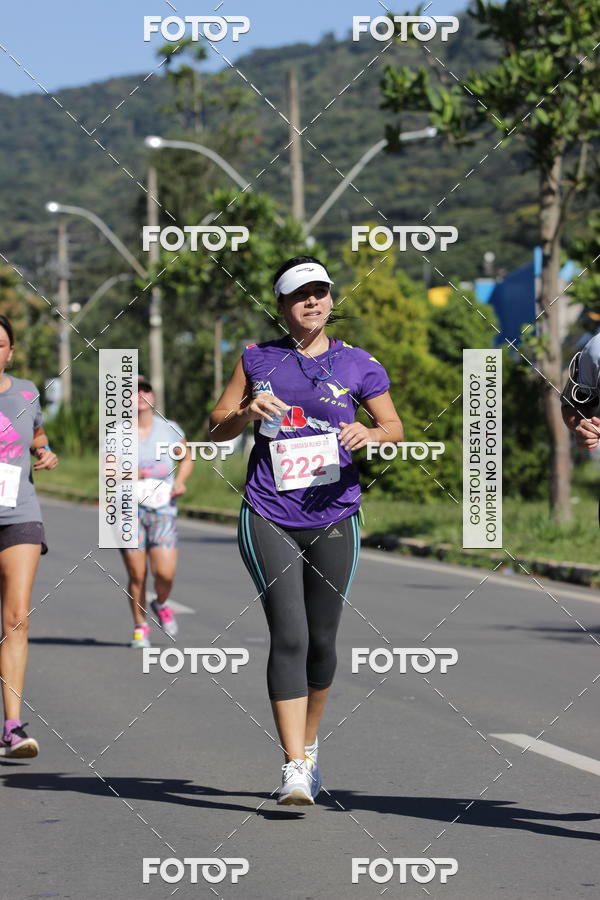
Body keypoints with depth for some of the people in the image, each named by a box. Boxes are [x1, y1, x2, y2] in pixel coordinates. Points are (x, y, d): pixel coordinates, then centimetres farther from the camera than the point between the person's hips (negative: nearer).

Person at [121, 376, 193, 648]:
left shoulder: (169, 429, 7)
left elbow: (187, 457, 21)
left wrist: (180, 481, 3)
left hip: (163, 509, 1)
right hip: (130, 510, -1)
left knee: (165, 573, -10)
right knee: (136, 575, -2)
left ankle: (161, 605, 23)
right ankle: (140, 628, 17)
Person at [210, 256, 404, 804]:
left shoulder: (358, 364, 5)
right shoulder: (257, 360, 7)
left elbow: (395, 427, 11)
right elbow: (216, 428, 12)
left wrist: (369, 435, -12)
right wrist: (247, 413, -10)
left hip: (334, 518, 1)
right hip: (268, 518, -1)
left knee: (322, 640, 8)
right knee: (289, 636, -13)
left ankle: (309, 743, 32)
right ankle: (295, 768, -17)